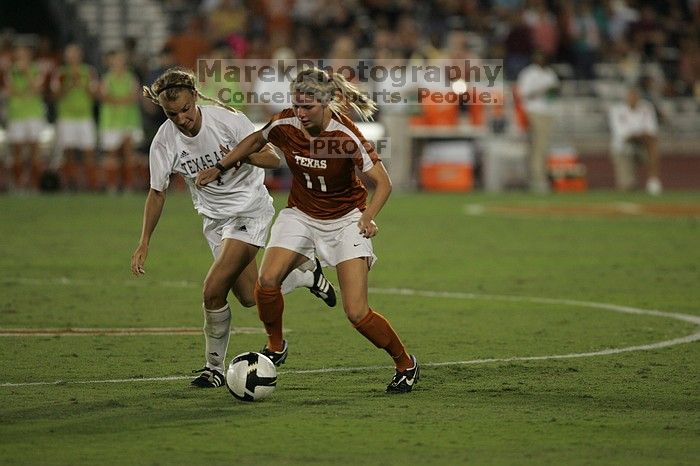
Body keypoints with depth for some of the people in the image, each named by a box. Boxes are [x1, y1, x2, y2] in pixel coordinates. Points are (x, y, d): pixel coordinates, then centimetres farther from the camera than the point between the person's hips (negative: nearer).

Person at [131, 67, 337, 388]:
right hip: (215, 218, 5)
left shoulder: (227, 120, -19)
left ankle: (214, 367, 0)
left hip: (250, 209, -5)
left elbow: (272, 158, -11)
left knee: (214, 289, -17)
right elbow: (157, 192, 3)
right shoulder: (164, 142, -10)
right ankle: (305, 275, 29)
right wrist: (144, 241, -3)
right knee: (250, 297, 1)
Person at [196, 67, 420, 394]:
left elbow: (383, 182, -19)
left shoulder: (347, 137, -25)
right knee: (267, 281, -21)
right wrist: (220, 168, 9)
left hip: (345, 220, -4)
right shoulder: (285, 125, -15)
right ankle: (275, 348, 6)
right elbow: (255, 141, 9)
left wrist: (369, 215, -36)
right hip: (300, 215, 4)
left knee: (356, 313, -12)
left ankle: (405, 364, 12)